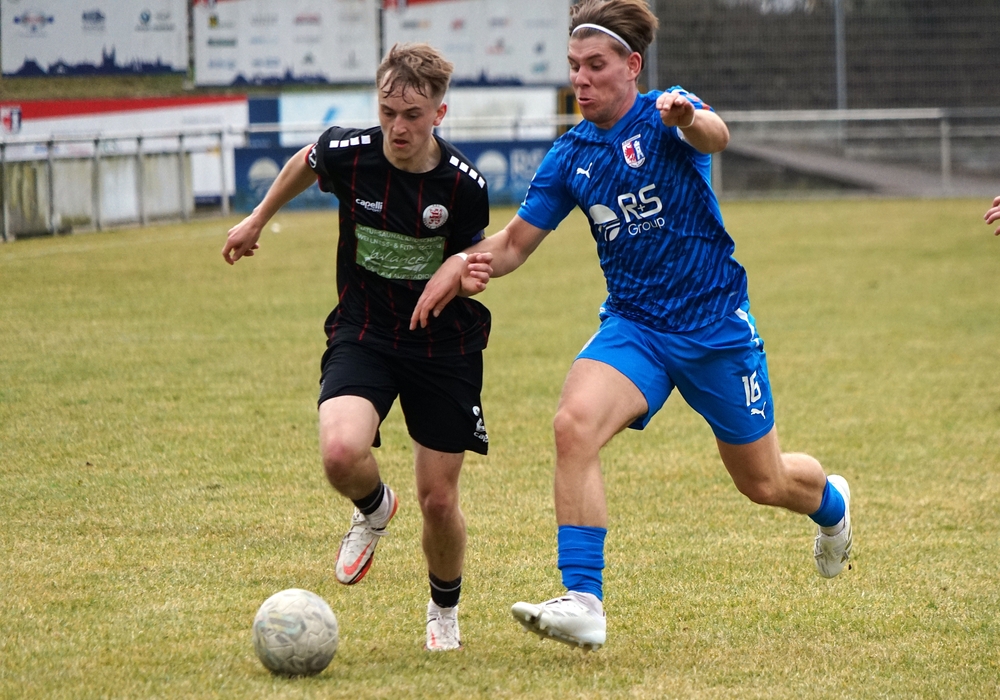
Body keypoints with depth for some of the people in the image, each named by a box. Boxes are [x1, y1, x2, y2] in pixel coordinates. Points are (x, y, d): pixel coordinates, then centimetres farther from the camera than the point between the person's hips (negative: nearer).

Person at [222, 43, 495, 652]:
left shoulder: (464, 185, -17)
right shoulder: (347, 153, -14)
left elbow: (468, 260, -2)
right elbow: (306, 163, 11)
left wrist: (467, 275, -27)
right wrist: (258, 220, 23)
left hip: (444, 344, -1)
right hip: (362, 333, 1)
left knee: (439, 501, 2)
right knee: (342, 453, -28)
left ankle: (445, 612, 32)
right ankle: (374, 510, 10)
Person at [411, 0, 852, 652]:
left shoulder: (666, 117, -12)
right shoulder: (570, 156, 2)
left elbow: (715, 136, -36)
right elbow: (515, 242, 8)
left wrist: (688, 119, -61)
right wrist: (459, 266, -14)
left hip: (717, 324, -3)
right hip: (633, 324, 3)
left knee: (764, 482, 11)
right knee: (574, 426, -27)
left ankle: (830, 501, 50)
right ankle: (583, 603, -29)